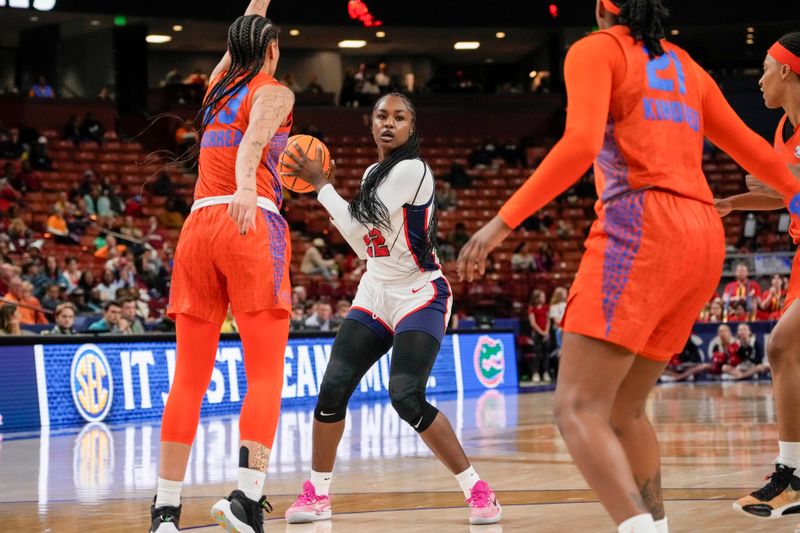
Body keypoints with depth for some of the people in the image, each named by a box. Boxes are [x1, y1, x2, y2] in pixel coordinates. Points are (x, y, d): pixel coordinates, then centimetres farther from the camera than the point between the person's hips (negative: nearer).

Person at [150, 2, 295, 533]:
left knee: (189, 379, 5)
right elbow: (253, 140, -18)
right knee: (266, 375, -8)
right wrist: (246, 188, -36)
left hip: (199, 225, 6)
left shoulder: (218, 86, 21)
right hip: (253, 225, -6)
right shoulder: (273, 93, 4)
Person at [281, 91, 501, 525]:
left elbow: (358, 228, -17)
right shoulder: (373, 173, 12)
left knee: (407, 398, -22)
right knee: (333, 389, -6)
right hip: (374, 293, 7)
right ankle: (316, 494, 8)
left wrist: (320, 184, -7)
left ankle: (477, 490, -10)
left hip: (419, 297, -7)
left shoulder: (411, 169, -14)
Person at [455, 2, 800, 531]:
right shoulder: (684, 65, 23)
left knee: (579, 409, -14)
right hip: (704, 235, 7)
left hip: (641, 227, -7)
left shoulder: (598, 50, 4)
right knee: (624, 410, 18)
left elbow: (581, 144, -13)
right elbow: (749, 146, 29)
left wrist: (503, 221, -14)